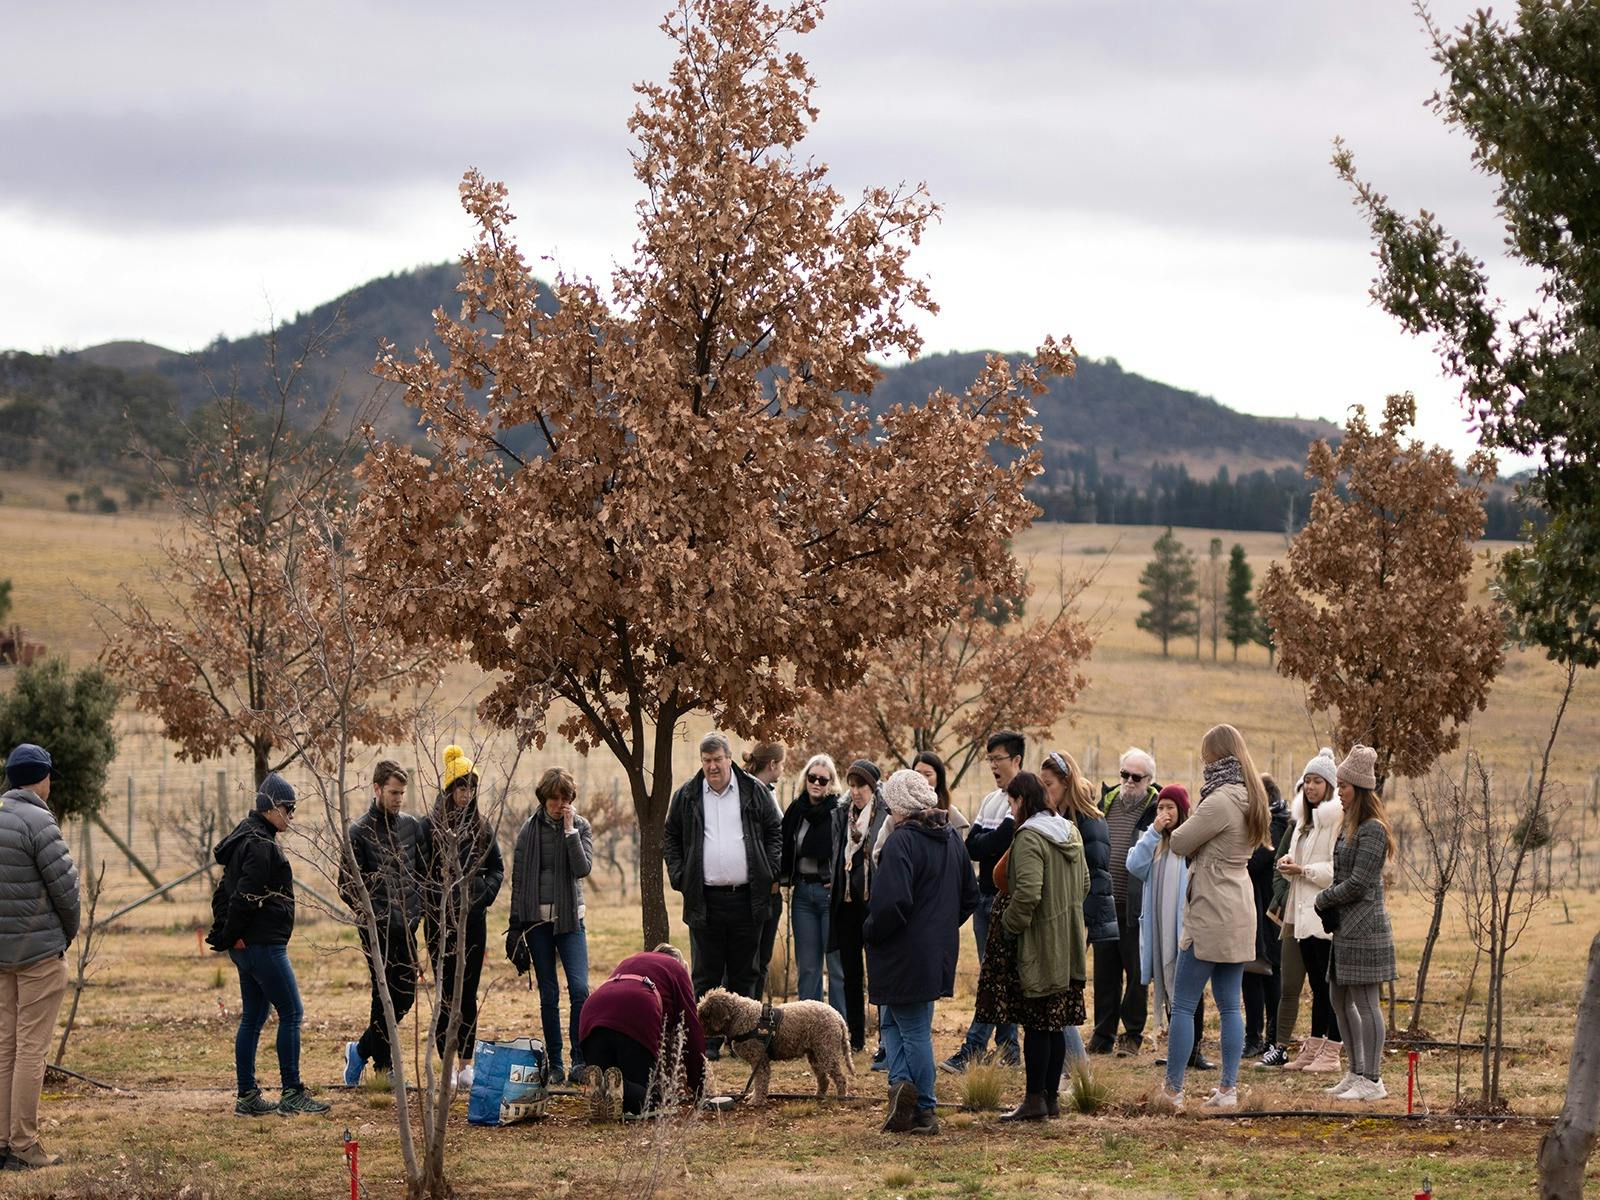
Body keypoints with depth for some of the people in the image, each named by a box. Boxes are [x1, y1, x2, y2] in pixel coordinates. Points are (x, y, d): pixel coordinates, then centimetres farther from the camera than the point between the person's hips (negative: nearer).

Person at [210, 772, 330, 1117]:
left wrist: (223, 932, 10)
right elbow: (244, 896, -22)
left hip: (248, 947, 10)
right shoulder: (261, 846, -16)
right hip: (264, 944, -10)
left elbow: (225, 892, 19)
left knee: (253, 1017, 12)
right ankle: (291, 1094, -4)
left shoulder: (246, 840, 17)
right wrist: (230, 936, -11)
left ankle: (247, 1097, 14)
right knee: (291, 1014, -5)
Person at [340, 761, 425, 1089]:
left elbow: (423, 871, 16)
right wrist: (372, 916, -13)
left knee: (406, 994, 7)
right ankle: (384, 1067, 10)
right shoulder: (360, 831, -7)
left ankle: (362, 1050, 22)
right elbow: (347, 884, -7)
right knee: (385, 996, -3)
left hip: (407, 927, 6)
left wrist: (416, 909, 4)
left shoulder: (411, 825, 9)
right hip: (378, 928, -6)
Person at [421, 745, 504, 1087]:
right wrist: (434, 905, -13)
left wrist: (481, 896, -2)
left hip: (474, 919, 3)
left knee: (468, 993, 5)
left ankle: (467, 1064, 8)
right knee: (447, 992, -2)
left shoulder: (481, 827, 10)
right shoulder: (430, 827, -2)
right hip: (441, 920, -3)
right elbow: (421, 873, -5)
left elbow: (497, 869, 13)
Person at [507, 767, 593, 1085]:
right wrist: (516, 924, 1)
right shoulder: (530, 829, 3)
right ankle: (554, 1065, 10)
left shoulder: (581, 827, 3)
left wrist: (570, 831, -14)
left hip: (570, 919, -1)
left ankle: (580, 1062, -11)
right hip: (538, 919, 1)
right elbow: (518, 878, 4)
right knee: (548, 994, 4)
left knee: (579, 988, -15)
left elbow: (583, 869, -11)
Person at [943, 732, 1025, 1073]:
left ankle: (973, 1048, -16)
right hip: (986, 894, 9)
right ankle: (1009, 1049, 16)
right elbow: (971, 846, 8)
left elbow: (998, 843, -19)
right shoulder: (990, 801, 17)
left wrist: (981, 844, -2)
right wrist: (988, 844, -9)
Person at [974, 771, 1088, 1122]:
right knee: (1055, 1024, 12)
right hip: (1066, 944, 9)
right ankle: (1052, 1097, 16)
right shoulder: (1070, 833, 11)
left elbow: (1028, 892, -27)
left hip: (1037, 947, -9)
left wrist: (1009, 926, -14)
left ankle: (1035, 1099, -1)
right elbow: (1084, 883, 19)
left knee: (1035, 1024, -3)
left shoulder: (1029, 838, -17)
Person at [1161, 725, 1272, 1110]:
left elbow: (1179, 843, -13)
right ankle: (1229, 1089, 9)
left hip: (1211, 915, -9)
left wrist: (1190, 820, 7)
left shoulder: (1220, 801, -18)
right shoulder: (1250, 799, 11)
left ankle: (1173, 1090, -2)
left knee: (1183, 1005, -3)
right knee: (1230, 1004, 10)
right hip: (1239, 911, 9)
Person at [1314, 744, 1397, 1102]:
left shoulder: (1372, 830, -14)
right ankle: (1357, 1072, 21)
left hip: (1365, 926, -10)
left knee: (1365, 1003, -7)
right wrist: (1329, 909, 6)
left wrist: (1323, 900, -6)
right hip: (1347, 927, 10)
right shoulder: (1349, 826, 16)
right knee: (1341, 1001, 13)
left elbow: (1358, 882, -18)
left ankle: (1372, 1080, -4)